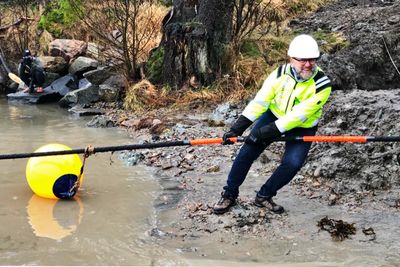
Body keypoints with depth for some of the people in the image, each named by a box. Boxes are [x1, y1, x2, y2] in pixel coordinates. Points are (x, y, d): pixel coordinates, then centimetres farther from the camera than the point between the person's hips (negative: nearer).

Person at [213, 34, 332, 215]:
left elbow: (297, 116, -31)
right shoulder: (281, 73, -18)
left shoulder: (322, 85, -28)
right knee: (248, 151, -8)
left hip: (302, 127, -2)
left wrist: (265, 133, -34)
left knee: (292, 164, -21)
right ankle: (229, 194, 9)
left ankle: (264, 196, 2)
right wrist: (237, 128, -28)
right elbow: (259, 101, -20)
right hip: (274, 115, 2)